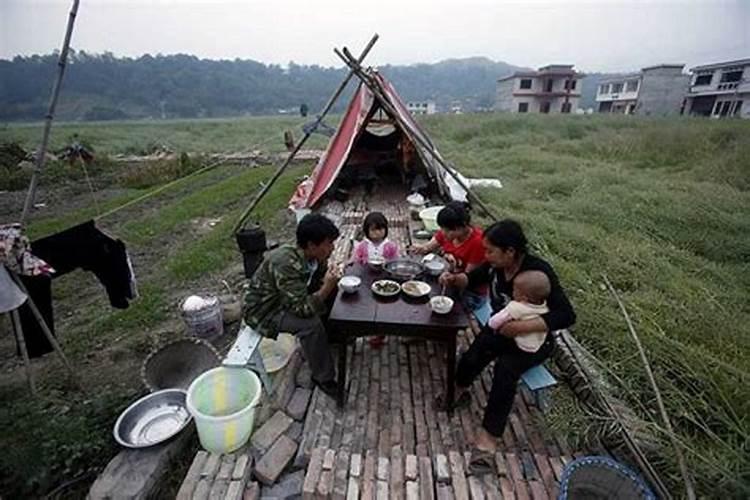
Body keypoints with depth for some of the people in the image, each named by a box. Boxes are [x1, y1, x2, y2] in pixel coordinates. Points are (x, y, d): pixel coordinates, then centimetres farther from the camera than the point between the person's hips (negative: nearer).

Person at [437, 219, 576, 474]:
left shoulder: (538, 271, -27)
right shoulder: (496, 264, -12)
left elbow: (566, 315, -31)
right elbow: (472, 279, 7)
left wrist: (521, 326, -37)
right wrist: (455, 278, -16)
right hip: (501, 328, 4)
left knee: (505, 370, -29)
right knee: (472, 358, -22)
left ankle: (488, 438, -17)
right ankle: (460, 391, 8)